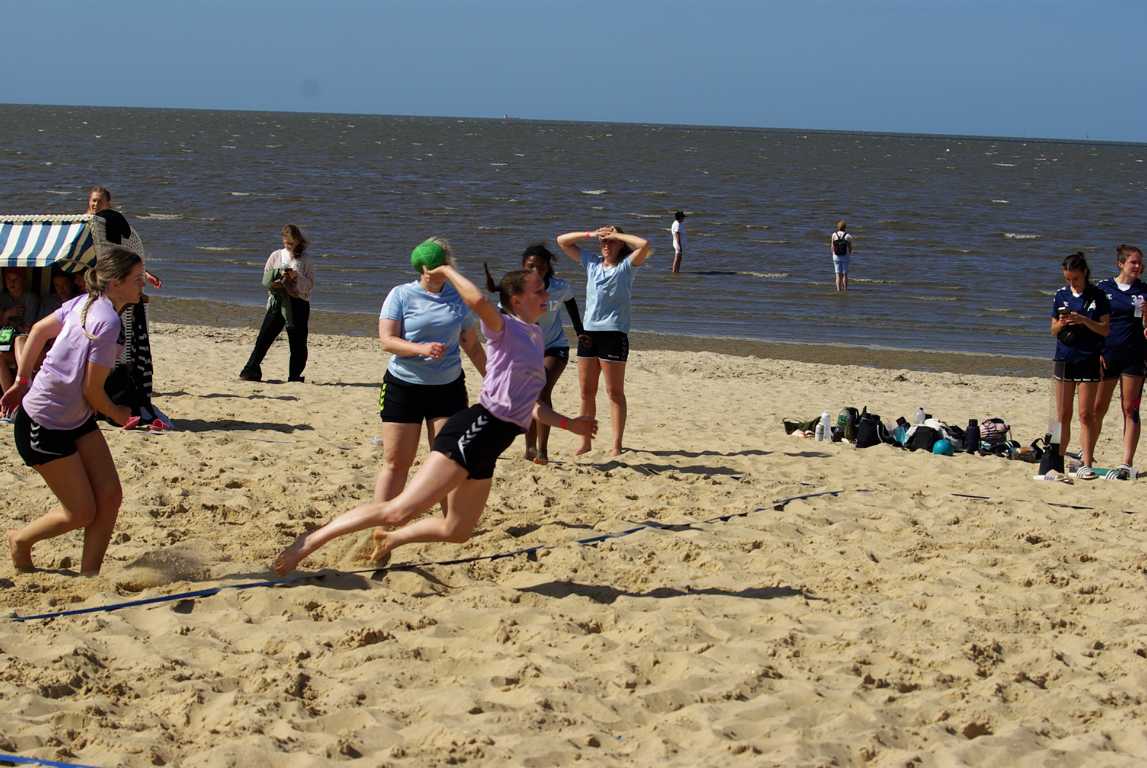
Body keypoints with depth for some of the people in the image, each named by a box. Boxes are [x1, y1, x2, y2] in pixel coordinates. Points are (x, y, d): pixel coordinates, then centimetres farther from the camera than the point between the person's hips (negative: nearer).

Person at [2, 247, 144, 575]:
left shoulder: (86, 303, 0)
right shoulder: (109, 323, -27)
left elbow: (39, 330, 13)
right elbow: (92, 391, -21)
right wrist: (118, 415, -1)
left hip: (77, 419, 9)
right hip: (44, 425, -9)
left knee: (110, 496, 1)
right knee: (82, 513, 1)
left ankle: (89, 575, 11)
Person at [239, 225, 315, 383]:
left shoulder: (305, 261, 4)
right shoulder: (276, 256, 9)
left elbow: (310, 285, -1)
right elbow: (266, 279, 6)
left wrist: (296, 277, -17)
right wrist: (279, 274, -13)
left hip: (298, 304, -1)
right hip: (277, 302, 1)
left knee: (298, 342, 0)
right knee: (264, 336, -4)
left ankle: (294, 376, 9)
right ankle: (251, 371, -1)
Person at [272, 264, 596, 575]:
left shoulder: (536, 338, 19)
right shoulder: (504, 328, -6)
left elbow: (529, 405, 27)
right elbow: (478, 301, -30)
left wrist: (570, 424, 23)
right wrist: (448, 272, -14)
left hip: (486, 448, 9)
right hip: (474, 430, -9)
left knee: (457, 531, 18)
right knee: (400, 511, -16)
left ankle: (390, 539, 37)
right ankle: (313, 540, -10)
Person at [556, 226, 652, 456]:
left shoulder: (626, 265, 1)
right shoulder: (591, 263, 14)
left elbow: (645, 245, -18)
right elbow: (562, 241, 17)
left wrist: (617, 235, -6)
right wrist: (591, 234, 6)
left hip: (614, 333, -5)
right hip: (588, 331, 5)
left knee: (614, 392, -2)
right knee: (586, 392, 8)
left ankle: (616, 445, 0)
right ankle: (585, 443, 15)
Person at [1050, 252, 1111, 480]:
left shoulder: (1097, 296, -2)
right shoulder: (1061, 295, 6)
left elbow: (1105, 329, -3)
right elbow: (1053, 331, 10)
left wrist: (1084, 321, -18)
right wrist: (1062, 324, -12)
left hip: (1089, 360, -3)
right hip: (1064, 358, 3)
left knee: (1086, 415, -4)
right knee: (1062, 415, 6)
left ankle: (1086, 465, -3)